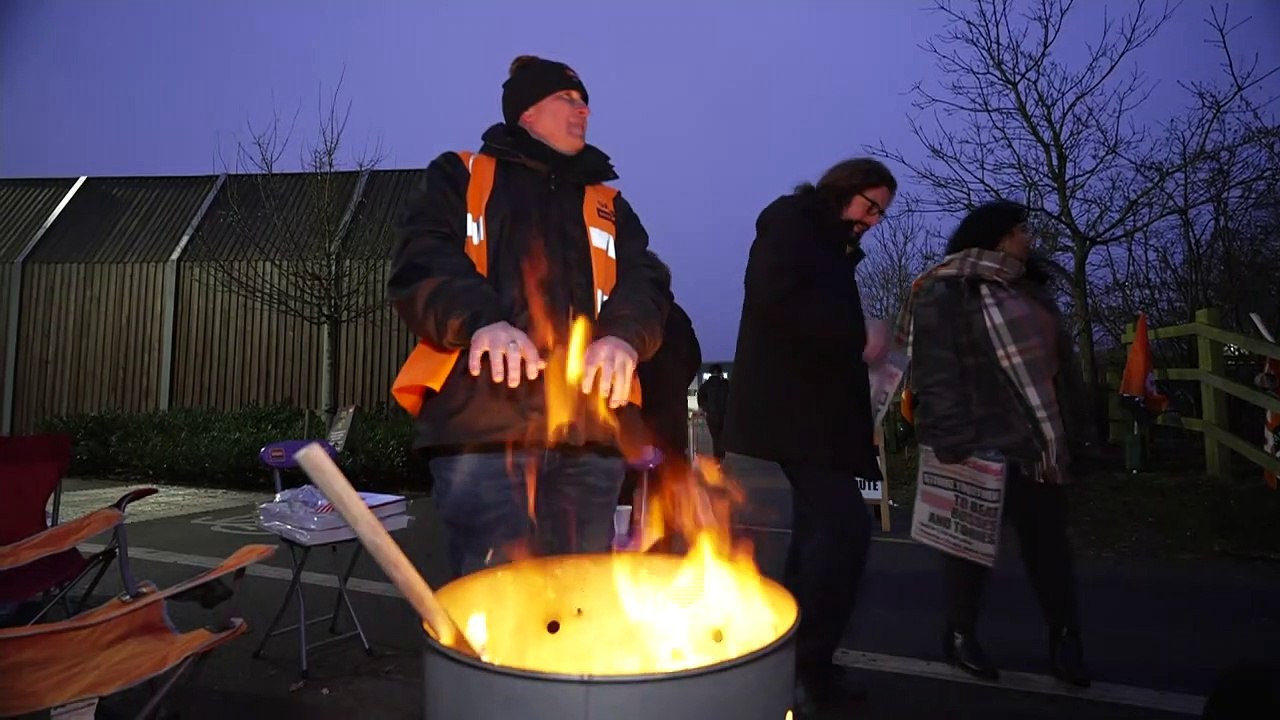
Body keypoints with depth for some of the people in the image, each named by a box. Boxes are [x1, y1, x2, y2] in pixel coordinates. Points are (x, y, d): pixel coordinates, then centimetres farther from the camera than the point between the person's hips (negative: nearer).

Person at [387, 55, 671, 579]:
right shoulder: (458, 177, 17)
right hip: (484, 422, -3)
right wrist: (481, 321, -22)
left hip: (588, 430, 4)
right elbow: (419, 265, 0)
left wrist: (624, 335, -15)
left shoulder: (608, 205, 26)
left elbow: (645, 284, 10)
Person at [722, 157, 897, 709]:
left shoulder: (832, 247, 26)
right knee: (846, 526, -15)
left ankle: (796, 660, 21)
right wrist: (859, 338, -16)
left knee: (818, 529, 11)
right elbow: (777, 300, -18)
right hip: (792, 406, -10)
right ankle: (809, 662, -3)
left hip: (816, 407, 10)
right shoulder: (789, 220, -1)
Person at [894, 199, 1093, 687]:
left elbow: (1062, 362, 19)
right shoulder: (944, 293, -8)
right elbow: (935, 374, -15)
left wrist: (1075, 433, 15)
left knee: (1049, 540, 11)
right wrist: (951, 442, -22)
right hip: (981, 446, -7)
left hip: (1039, 443, 7)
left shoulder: (1029, 287, 17)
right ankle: (960, 635, 22)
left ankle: (1064, 638, 24)